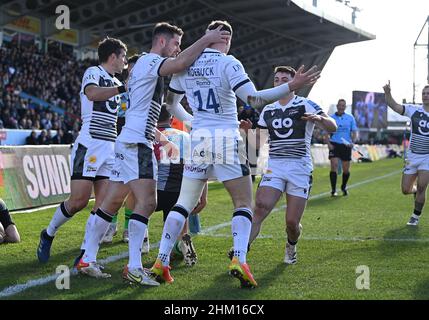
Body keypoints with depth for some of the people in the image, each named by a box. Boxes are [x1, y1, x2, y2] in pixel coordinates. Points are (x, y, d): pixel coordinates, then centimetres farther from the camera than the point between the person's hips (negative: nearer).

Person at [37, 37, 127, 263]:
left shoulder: (116, 83, 22)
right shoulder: (93, 72, -2)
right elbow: (92, 93, -25)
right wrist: (124, 88, -27)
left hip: (110, 148, 8)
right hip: (89, 145, -8)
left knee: (104, 204, -4)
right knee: (78, 201, -10)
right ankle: (48, 234, 14)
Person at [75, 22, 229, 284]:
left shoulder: (146, 66, 26)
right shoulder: (149, 61, -6)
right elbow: (180, 63, -28)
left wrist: (163, 139, 29)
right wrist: (206, 39, -18)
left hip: (127, 141, 11)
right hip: (137, 142, -11)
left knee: (112, 202, 10)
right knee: (147, 202, -14)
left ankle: (88, 260, 12)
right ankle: (134, 268, -18)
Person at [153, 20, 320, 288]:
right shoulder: (228, 63, -8)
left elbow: (171, 101, 20)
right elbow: (254, 99, -17)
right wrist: (292, 86, -17)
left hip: (198, 138, 4)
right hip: (227, 138, -4)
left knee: (184, 203, 12)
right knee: (244, 204, 5)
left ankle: (161, 262, 6)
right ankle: (239, 260, -13)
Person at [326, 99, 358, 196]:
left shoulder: (350, 118, 8)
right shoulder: (331, 118, 5)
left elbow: (354, 132, 8)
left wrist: (353, 142, -9)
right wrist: (328, 143, -9)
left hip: (346, 145, 2)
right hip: (334, 144, -1)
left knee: (346, 169, 4)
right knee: (334, 165, -16)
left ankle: (344, 187, 30)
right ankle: (333, 190, -9)